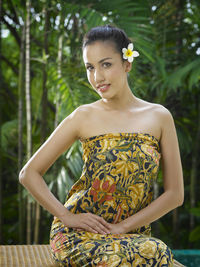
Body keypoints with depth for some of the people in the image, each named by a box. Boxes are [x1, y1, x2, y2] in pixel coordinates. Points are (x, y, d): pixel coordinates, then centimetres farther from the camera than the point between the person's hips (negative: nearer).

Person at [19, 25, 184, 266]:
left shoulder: (159, 117, 2)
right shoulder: (83, 117, 0)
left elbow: (175, 193, 2)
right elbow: (29, 173, 3)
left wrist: (123, 226, -8)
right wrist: (66, 216, -9)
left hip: (131, 234, 2)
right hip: (77, 235, -2)